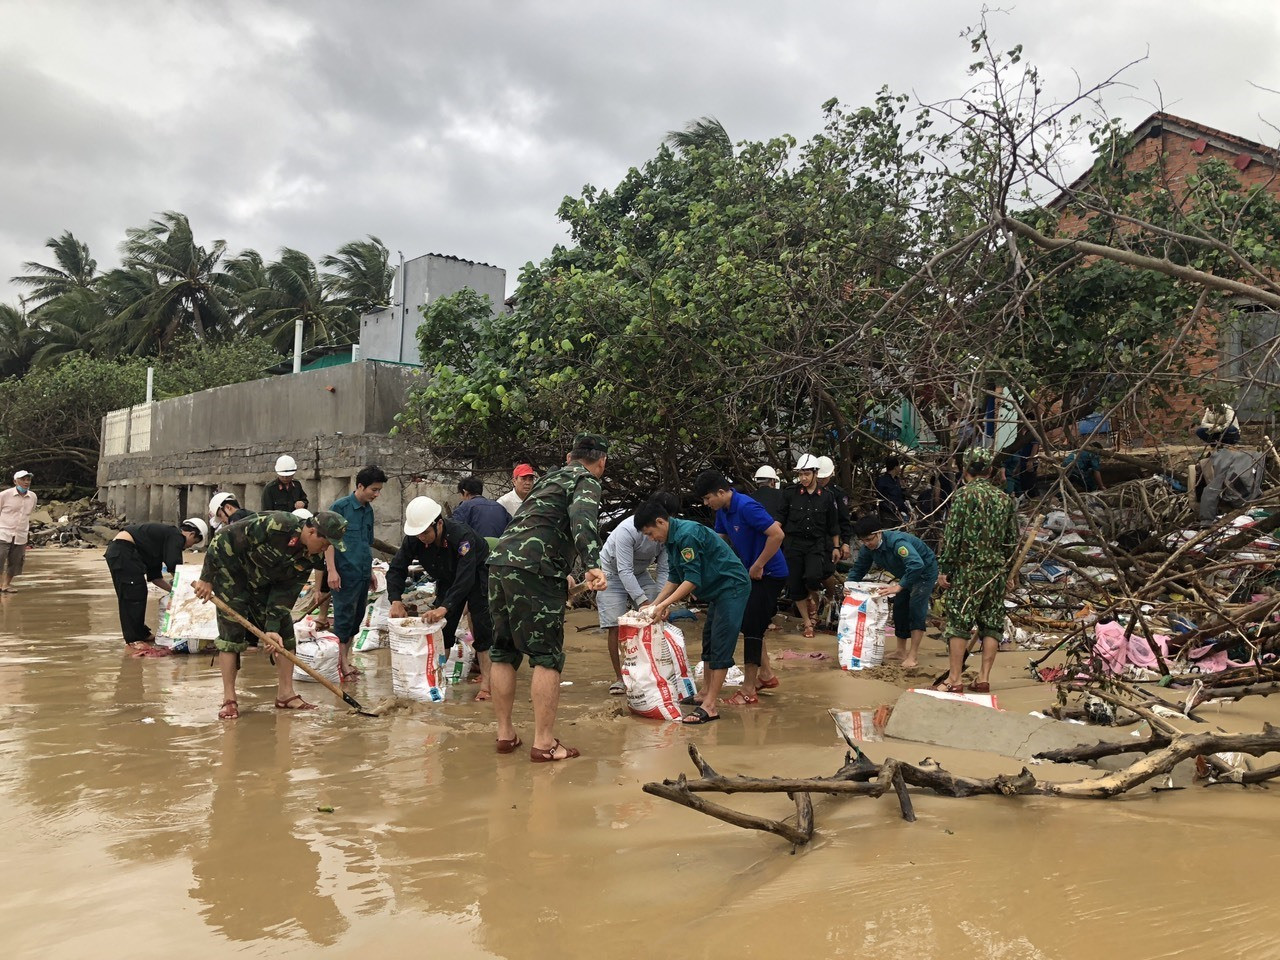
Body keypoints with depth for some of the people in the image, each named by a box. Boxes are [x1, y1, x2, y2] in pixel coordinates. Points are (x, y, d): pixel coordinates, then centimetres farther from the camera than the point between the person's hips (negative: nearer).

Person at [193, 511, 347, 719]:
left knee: (284, 631, 0)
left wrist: (272, 628, -20)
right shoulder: (274, 524, -34)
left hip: (262, 584, 6)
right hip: (231, 576, -6)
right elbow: (222, 539, -26)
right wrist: (206, 578, -20)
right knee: (231, 632, -11)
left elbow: (285, 592, -11)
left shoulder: (309, 558, -13)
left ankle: (285, 694, 8)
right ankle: (229, 700, -2)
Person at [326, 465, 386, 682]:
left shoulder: (368, 511, 13)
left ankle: (346, 658, 24)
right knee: (344, 616, -1)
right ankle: (342, 663, 8)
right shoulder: (340, 507, -8)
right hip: (345, 572, -7)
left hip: (363, 573, 7)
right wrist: (332, 570, -17)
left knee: (357, 617, 12)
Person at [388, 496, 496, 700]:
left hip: (478, 575, -5)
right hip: (447, 580, 6)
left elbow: (466, 577, -44)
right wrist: (396, 600, -31)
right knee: (441, 625, 2)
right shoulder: (413, 540, -22)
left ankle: (486, 683, -12)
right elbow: (396, 569, -15)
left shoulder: (462, 534, -39)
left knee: (482, 627, -14)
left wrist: (445, 607, -53)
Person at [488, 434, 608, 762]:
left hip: (500, 562, 8)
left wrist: (564, 575, 46)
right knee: (547, 657, -1)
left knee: (504, 652, 14)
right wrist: (592, 564, -34)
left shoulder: (550, 477, 27)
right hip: (533, 570, -8)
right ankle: (544, 743, 0)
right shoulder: (587, 482, 3)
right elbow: (582, 518, -19)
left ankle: (505, 733, 22)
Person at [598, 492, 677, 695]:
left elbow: (664, 570, -16)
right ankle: (619, 676, 1)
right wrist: (643, 601, -40)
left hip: (640, 574, 5)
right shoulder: (627, 530, -35)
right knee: (615, 626, -9)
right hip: (613, 573, -4)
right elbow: (624, 571, -35)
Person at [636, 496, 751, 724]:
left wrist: (665, 604, -21)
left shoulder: (687, 534, -23)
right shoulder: (672, 539, 8)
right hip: (718, 591, 11)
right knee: (709, 643, 16)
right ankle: (705, 694, 26)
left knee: (720, 646, -10)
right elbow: (674, 577, 14)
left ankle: (710, 706, -10)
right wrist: (654, 605, 6)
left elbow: (692, 579, -24)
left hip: (732, 588, -11)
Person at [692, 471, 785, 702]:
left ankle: (748, 690, 3)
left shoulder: (746, 507, -25)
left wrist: (758, 566, -22)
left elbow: (777, 534, -29)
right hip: (750, 572, 9)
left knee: (752, 628, -6)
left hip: (769, 574, -9)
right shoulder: (722, 511, 2)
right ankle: (766, 674, 31)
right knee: (749, 624, 16)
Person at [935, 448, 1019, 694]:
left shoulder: (963, 495, -8)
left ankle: (954, 680, 2)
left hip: (967, 570, -4)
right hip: (997, 571, 5)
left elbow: (951, 536, -12)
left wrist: (944, 569, -6)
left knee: (958, 623, 1)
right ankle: (984, 678, 12)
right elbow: (1013, 540, 11)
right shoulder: (1005, 499, 7)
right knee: (992, 624, 10)